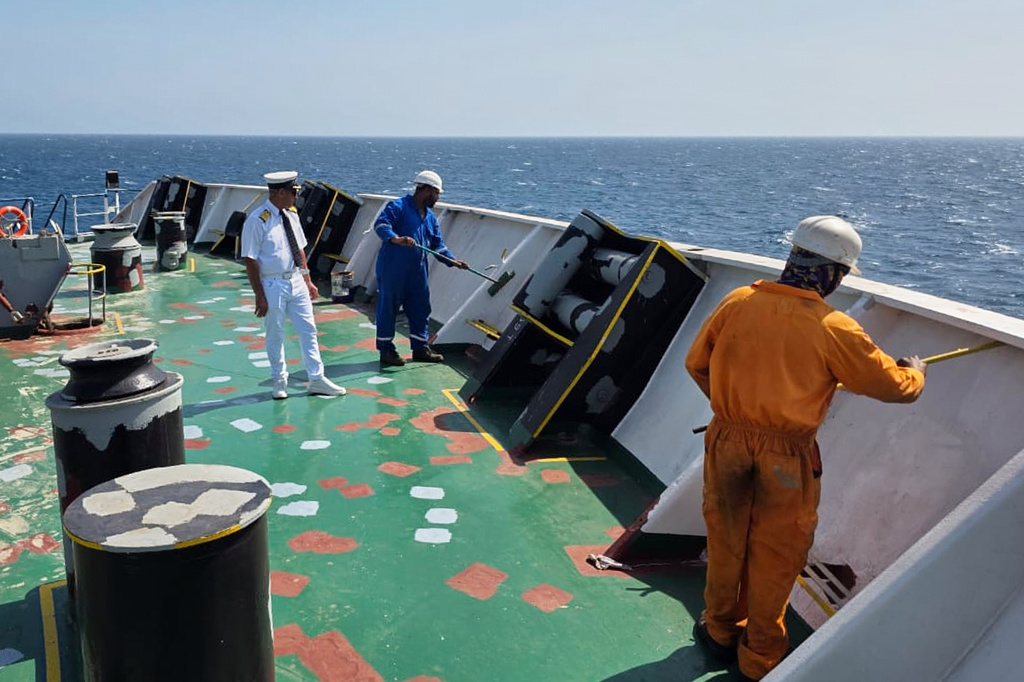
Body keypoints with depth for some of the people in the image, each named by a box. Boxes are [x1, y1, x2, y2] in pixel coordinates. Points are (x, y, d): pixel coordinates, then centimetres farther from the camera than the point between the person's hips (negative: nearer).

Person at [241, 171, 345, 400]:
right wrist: (260, 296, -16)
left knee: (308, 331, 9)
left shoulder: (291, 214, 5)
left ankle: (317, 380, 19)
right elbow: (250, 261, -15)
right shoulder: (257, 220, -16)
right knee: (275, 336, 9)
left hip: (296, 281, 6)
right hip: (273, 284, -6)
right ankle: (280, 382, 24)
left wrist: (307, 280, 12)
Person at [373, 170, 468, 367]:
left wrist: (452, 260, 5)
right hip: (392, 270, -8)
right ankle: (386, 351, 10)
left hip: (417, 272, 8)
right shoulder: (398, 207, -9)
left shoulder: (429, 216, 16)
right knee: (388, 308, 0)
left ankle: (420, 348, 22)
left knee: (421, 309, 11)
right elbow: (380, 224, -23)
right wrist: (396, 239, -39)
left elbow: (437, 245, 18)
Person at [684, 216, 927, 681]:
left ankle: (720, 629, 42)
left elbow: (696, 363, 6)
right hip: (785, 456, -3)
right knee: (775, 555, 14)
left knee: (726, 538, 21)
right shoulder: (834, 329, -14)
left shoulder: (737, 302, -4)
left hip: (727, 441, 4)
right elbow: (896, 387, -4)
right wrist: (915, 371, 20)